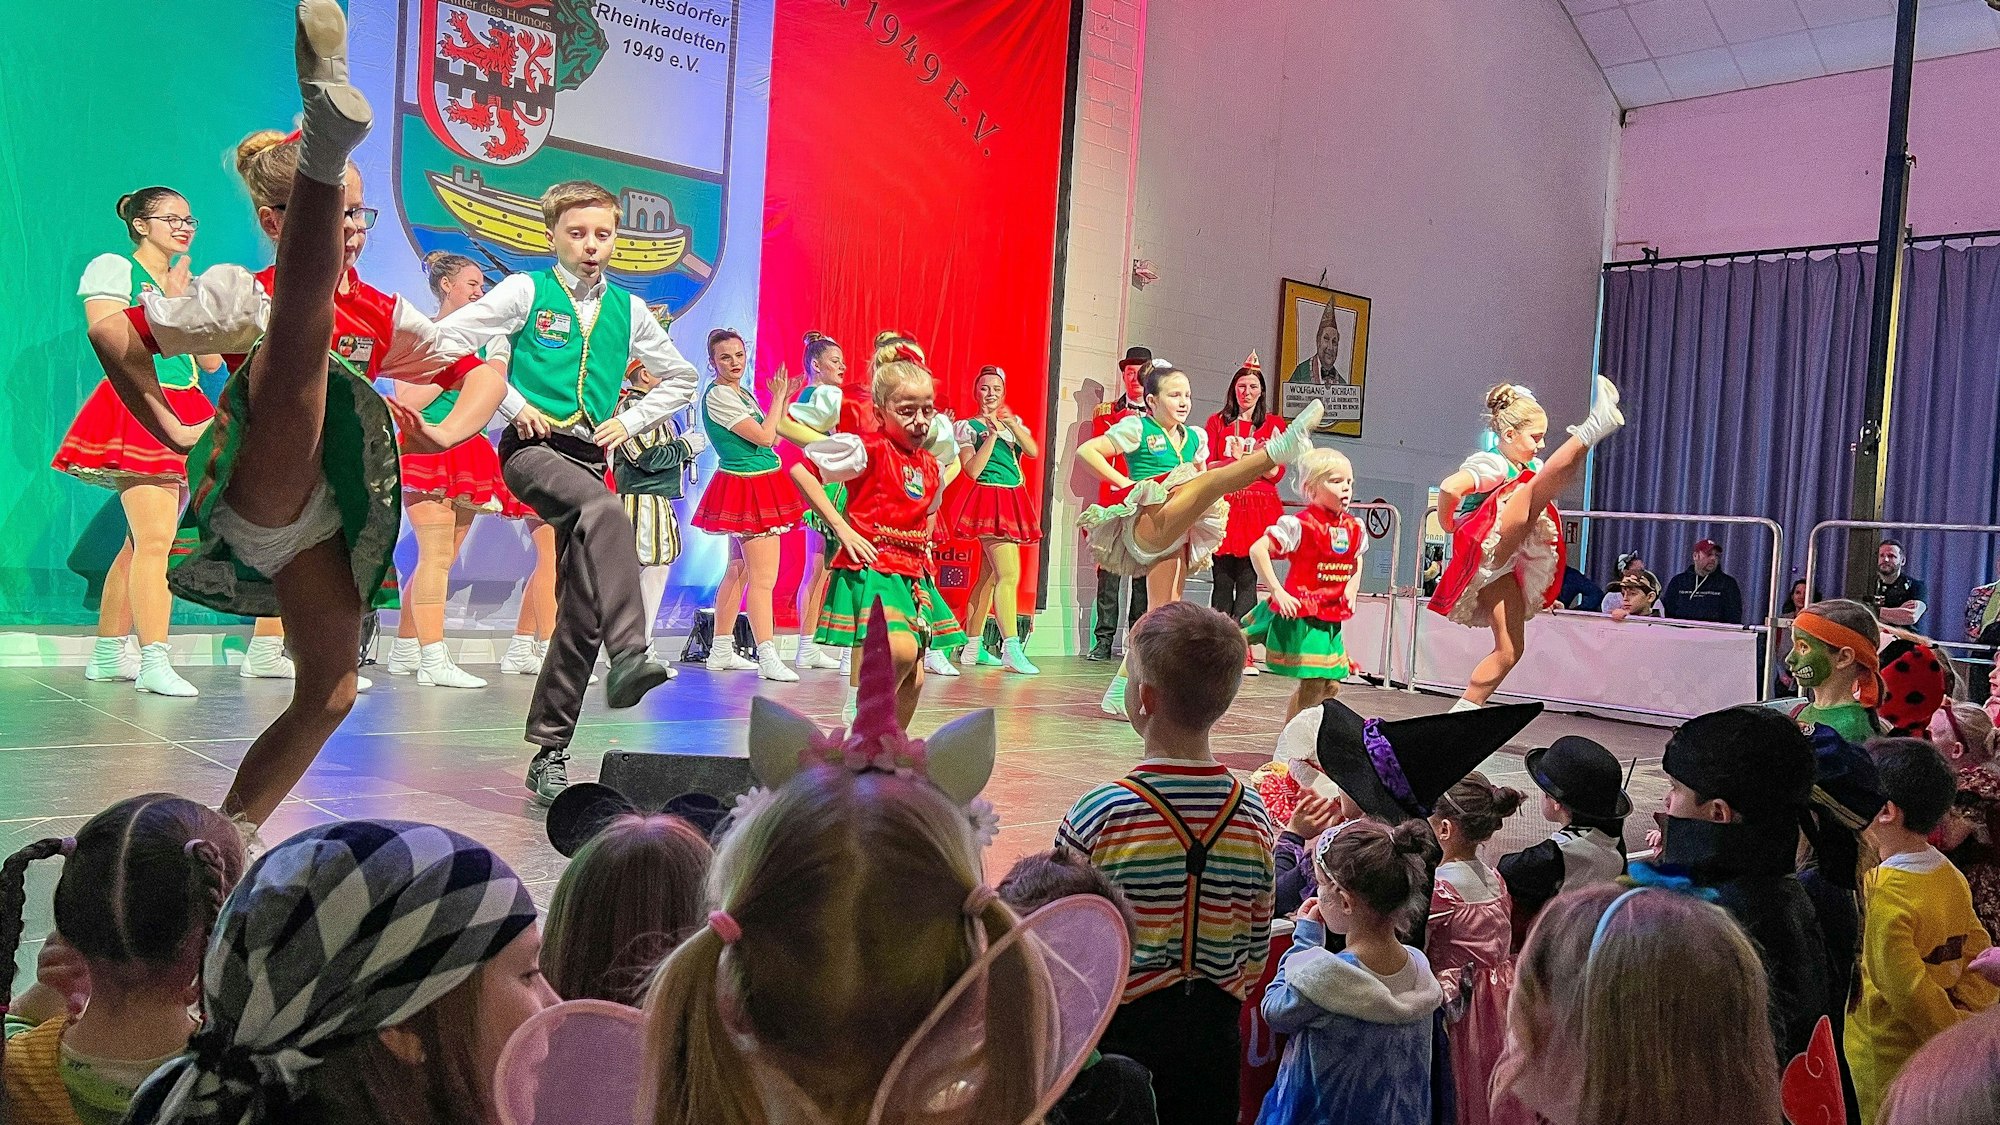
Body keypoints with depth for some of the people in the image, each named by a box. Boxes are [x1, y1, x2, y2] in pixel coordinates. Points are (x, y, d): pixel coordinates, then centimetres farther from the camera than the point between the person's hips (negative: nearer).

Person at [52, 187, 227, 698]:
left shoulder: (190, 283, 21)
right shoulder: (112, 268, 2)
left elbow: (211, 360, 12)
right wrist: (165, 303, -6)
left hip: (182, 418, 7)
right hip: (136, 412, -7)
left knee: (142, 541, 8)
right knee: (154, 539, -16)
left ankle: (108, 655, 17)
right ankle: (155, 663, -18)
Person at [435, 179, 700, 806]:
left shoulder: (629, 309, 15)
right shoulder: (525, 291, 5)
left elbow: (681, 380, 25)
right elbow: (446, 339, -1)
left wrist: (630, 423, 11)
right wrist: (510, 402, -5)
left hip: (589, 457, 5)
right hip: (532, 447, -4)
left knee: (580, 612, 0)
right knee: (606, 512, -38)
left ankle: (549, 752, 9)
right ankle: (628, 658, -49)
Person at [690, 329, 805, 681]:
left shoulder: (742, 394, 14)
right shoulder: (717, 395, -14)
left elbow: (772, 438, 17)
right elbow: (764, 437, -19)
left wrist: (784, 401, 9)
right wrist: (778, 398, -6)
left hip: (759, 486, 10)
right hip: (747, 487, -10)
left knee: (739, 571, 13)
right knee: (763, 576, -13)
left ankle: (721, 652, 20)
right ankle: (768, 659, -14)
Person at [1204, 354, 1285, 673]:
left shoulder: (1274, 425, 11)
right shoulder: (1217, 422, 13)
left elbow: (1276, 474, 5)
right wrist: (1235, 460, -11)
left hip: (1258, 509, 0)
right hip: (1223, 506, 1)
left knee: (1247, 579, -7)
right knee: (1222, 580, -3)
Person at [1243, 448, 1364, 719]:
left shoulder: (1354, 528, 6)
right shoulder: (1300, 525, -15)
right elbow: (1257, 549, -18)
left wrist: (1352, 587, 8)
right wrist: (1277, 592, -19)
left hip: (1331, 619, 7)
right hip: (1300, 615, -7)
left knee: (1331, 686, 10)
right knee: (1312, 684, -8)